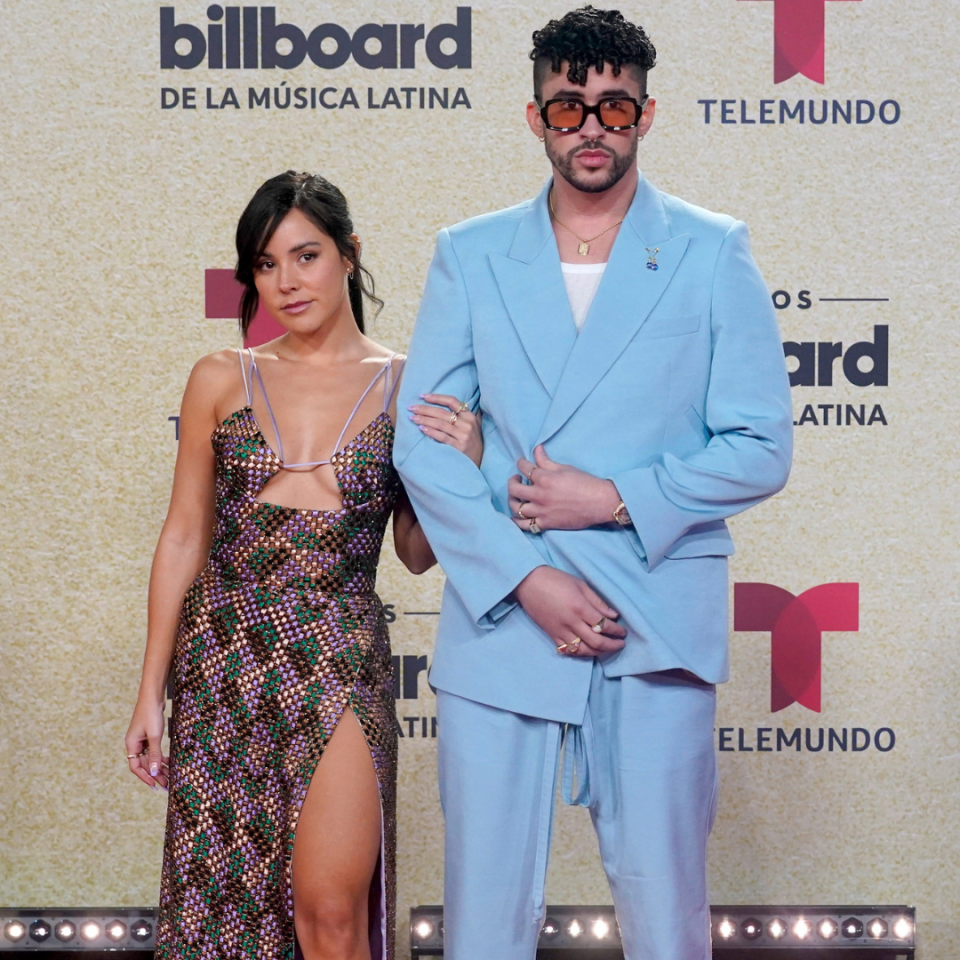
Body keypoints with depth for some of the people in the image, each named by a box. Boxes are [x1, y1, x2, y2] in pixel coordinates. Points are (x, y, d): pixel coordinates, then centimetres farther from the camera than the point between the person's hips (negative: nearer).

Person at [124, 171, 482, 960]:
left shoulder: (406, 386, 1)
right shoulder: (223, 379, 5)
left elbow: (417, 551, 8)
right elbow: (183, 538, 8)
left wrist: (460, 465, -11)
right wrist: (151, 692, 6)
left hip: (338, 660, -2)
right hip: (224, 658, 2)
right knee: (220, 895, 6)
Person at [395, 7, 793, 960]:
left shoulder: (712, 254, 6)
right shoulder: (469, 256, 10)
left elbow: (760, 447, 2)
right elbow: (419, 441, 3)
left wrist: (616, 501, -11)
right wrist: (525, 579, -9)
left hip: (657, 623, -1)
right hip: (500, 611, 1)